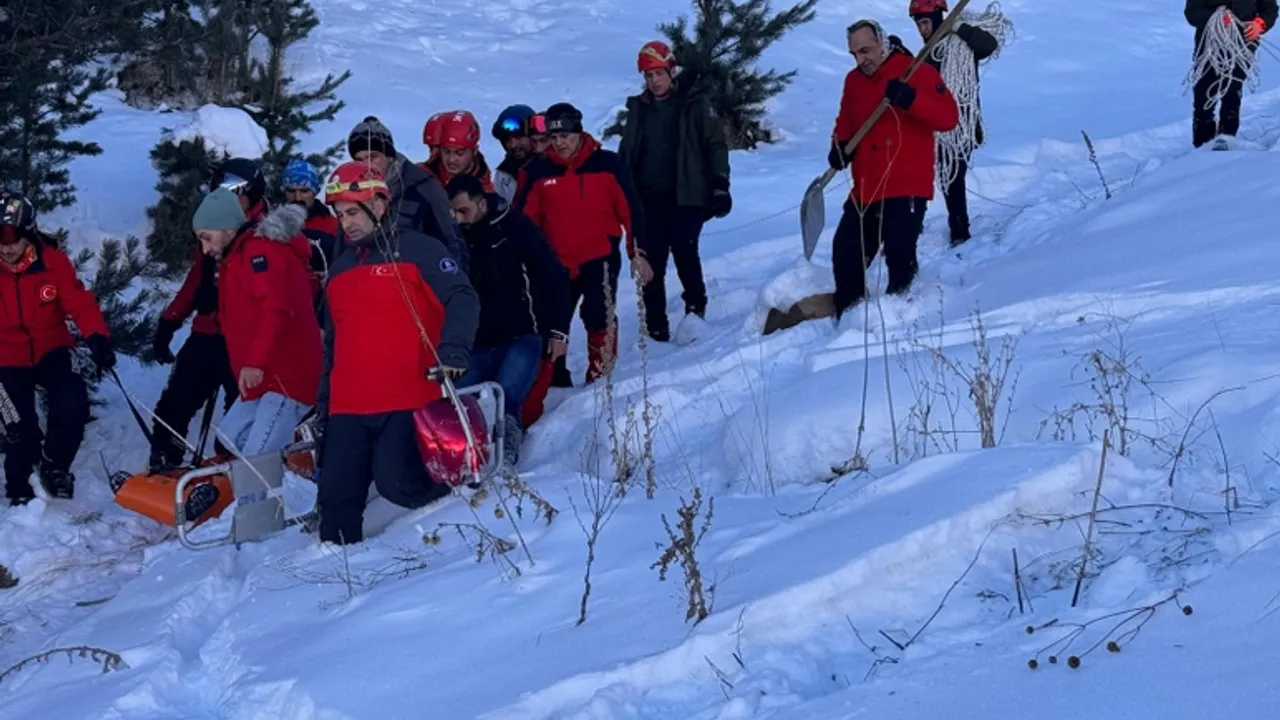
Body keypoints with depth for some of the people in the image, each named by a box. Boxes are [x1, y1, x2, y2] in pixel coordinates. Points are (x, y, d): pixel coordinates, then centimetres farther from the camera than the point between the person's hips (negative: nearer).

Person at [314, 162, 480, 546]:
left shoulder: (417, 250, 0)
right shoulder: (339, 268, 20)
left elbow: (462, 300, -9)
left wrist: (452, 352, -25)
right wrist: (323, 403, 22)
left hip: (407, 402, -6)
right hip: (347, 408, 6)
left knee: (396, 482, -18)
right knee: (337, 498, -1)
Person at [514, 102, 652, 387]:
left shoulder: (607, 164, -4)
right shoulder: (539, 171, 1)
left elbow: (631, 210, -2)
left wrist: (637, 253, -6)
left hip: (600, 258, -3)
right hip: (557, 262, 3)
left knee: (599, 317, -15)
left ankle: (601, 375, -4)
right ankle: (556, 381, 21)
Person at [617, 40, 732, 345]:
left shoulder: (694, 104, 2)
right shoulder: (638, 108, 14)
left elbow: (715, 144, -1)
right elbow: (626, 154, 19)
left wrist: (720, 186, -9)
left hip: (687, 195, -4)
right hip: (649, 197, 4)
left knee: (684, 249, -20)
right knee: (652, 261, 0)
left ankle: (696, 306, 0)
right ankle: (656, 327, 5)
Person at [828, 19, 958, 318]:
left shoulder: (917, 72, -8)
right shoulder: (853, 80, 10)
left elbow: (948, 118, -17)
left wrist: (911, 99, -32)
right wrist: (840, 146, 1)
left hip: (907, 188, -6)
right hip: (866, 188, 6)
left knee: (900, 258, -13)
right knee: (846, 254, 6)